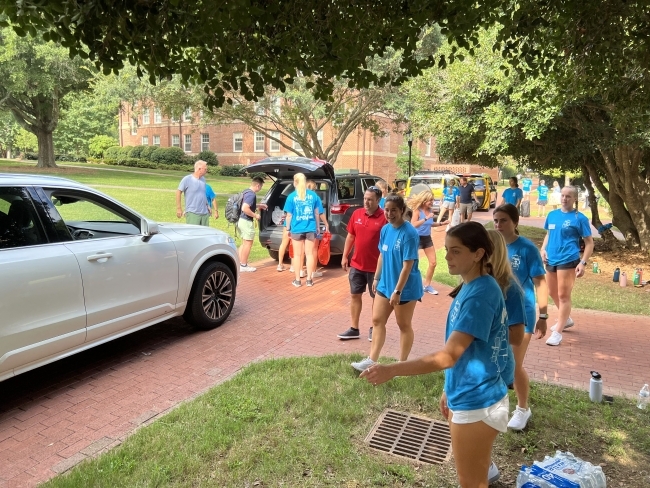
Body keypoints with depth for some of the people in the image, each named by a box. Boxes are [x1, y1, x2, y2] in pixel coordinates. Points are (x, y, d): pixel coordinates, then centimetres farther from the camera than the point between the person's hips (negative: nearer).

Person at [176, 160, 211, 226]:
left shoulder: (203, 179, 11)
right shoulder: (187, 179, -8)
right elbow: (178, 192, -4)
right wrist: (179, 208, -5)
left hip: (205, 213, 6)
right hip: (192, 213, -6)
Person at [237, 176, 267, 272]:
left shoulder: (246, 191, 10)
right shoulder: (251, 194, -21)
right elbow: (245, 208, -31)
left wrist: (259, 205, 25)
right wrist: (255, 215, -19)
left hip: (242, 220, 10)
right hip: (247, 222, -10)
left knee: (244, 243, 18)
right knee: (248, 244, 2)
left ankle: (239, 264, 23)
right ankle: (243, 266, 8)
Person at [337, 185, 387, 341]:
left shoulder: (384, 218, -13)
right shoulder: (356, 214, 1)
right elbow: (350, 236, 10)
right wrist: (345, 256, 8)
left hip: (375, 266, -5)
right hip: (356, 264, 5)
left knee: (376, 297, 11)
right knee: (355, 295, 11)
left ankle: (374, 329, 26)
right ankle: (354, 329, 22)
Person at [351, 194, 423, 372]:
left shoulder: (409, 233, -21)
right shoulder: (385, 229, 2)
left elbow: (408, 265, -23)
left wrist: (397, 291, -23)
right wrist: (376, 278, 15)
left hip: (405, 288, -7)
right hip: (385, 284, 8)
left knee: (404, 325, 9)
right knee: (377, 320, 11)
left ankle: (402, 363, 25)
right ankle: (372, 360, 21)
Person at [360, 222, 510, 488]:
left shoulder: (481, 294, -26)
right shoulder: (471, 287, 4)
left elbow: (449, 355, -31)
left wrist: (391, 370, -34)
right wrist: (450, 389, 17)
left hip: (476, 402, -9)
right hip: (467, 396, 9)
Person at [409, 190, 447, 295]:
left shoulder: (430, 210, 1)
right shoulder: (417, 210, -17)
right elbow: (413, 225, -31)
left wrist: (441, 223, 7)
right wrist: (426, 218, -34)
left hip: (427, 238, 7)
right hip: (417, 238, -6)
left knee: (433, 263, 7)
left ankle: (427, 285, 21)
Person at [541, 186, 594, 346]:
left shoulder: (580, 218, -6)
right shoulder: (552, 215, 9)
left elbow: (589, 243, -4)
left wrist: (583, 263, -14)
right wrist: (543, 249, 4)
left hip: (568, 261, -7)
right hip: (551, 260, 7)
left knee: (563, 295, -3)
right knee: (553, 293, 18)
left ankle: (558, 333, 3)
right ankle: (566, 319, 42)